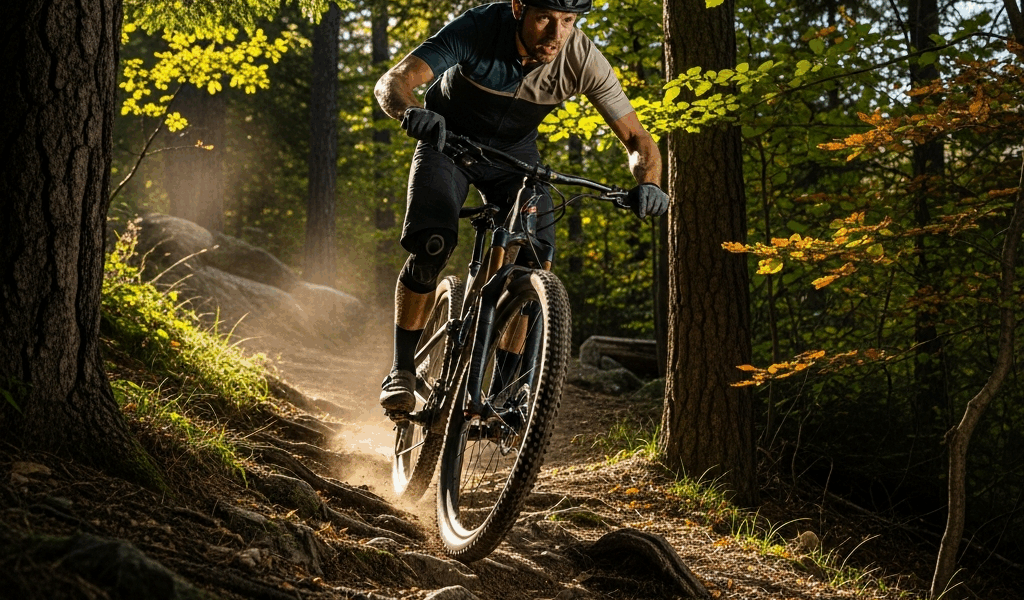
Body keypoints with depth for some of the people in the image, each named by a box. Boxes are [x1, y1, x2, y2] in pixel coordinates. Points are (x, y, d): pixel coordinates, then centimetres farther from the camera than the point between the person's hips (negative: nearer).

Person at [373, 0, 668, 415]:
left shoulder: (583, 59, -27)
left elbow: (638, 139, -21)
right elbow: (391, 84, -39)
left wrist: (647, 183, -42)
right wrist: (410, 113, -62)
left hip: (515, 149, 2)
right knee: (431, 246, -24)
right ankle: (401, 372, -7)